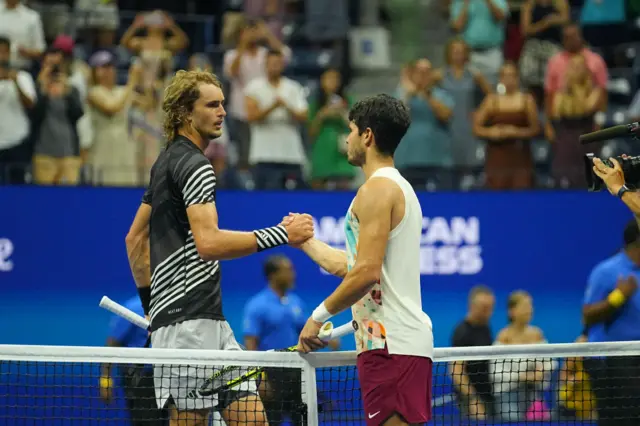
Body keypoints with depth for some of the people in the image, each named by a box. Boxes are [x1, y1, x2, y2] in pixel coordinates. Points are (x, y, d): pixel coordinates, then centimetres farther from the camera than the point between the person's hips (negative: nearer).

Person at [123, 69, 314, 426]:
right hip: (188, 320, -10)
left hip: (210, 320, 10)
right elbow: (208, 243, -25)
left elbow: (136, 239, 26)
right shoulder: (194, 165, -11)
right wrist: (281, 234, -24)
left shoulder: (168, 162, 20)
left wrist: (149, 301, 25)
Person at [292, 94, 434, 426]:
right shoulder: (399, 188, 22)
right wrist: (303, 239, 39)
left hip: (391, 344, -10)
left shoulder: (377, 189, -9)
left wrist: (319, 316, -11)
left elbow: (367, 272, -19)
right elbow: (346, 265, 25)